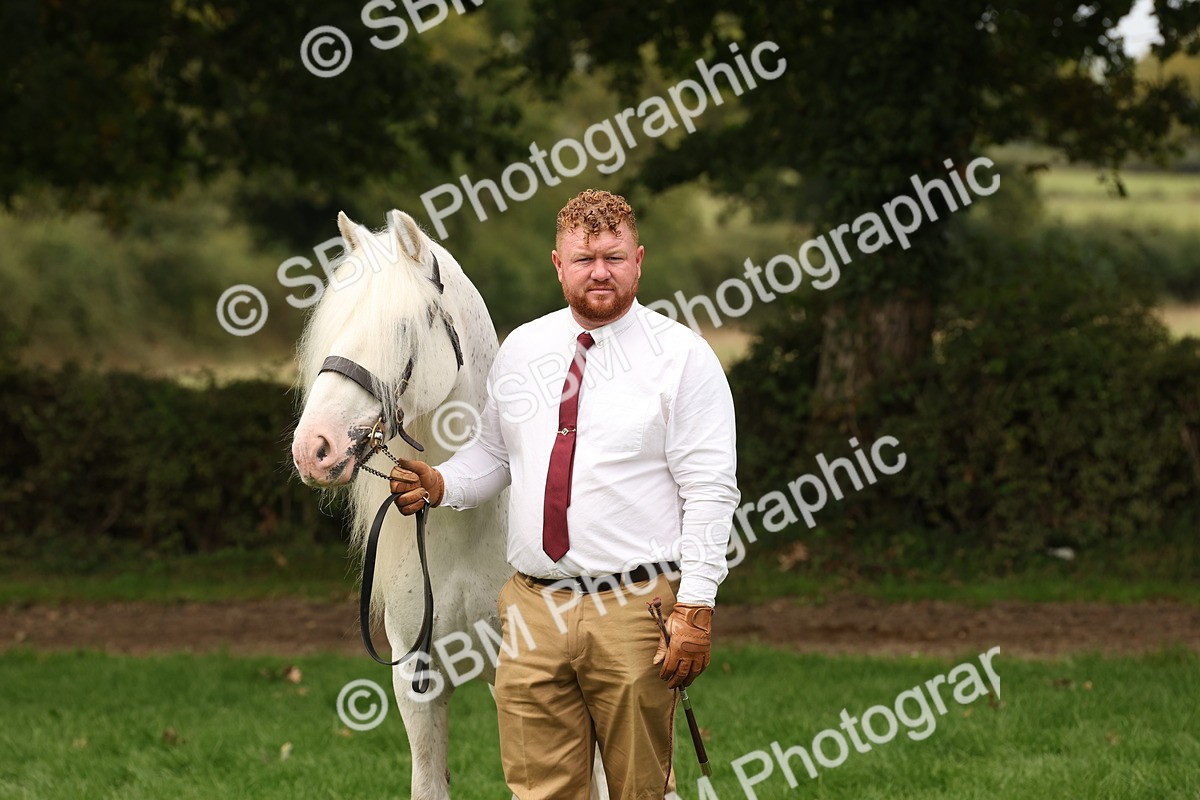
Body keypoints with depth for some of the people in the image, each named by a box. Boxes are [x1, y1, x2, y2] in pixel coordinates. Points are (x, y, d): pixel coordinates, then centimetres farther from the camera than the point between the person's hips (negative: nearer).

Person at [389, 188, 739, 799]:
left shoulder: (682, 356, -3)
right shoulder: (520, 349, 12)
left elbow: (709, 492, -7)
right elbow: (492, 454, 22)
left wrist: (696, 608, -14)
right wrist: (440, 485, 0)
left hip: (634, 611, -4)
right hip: (533, 606, 4)